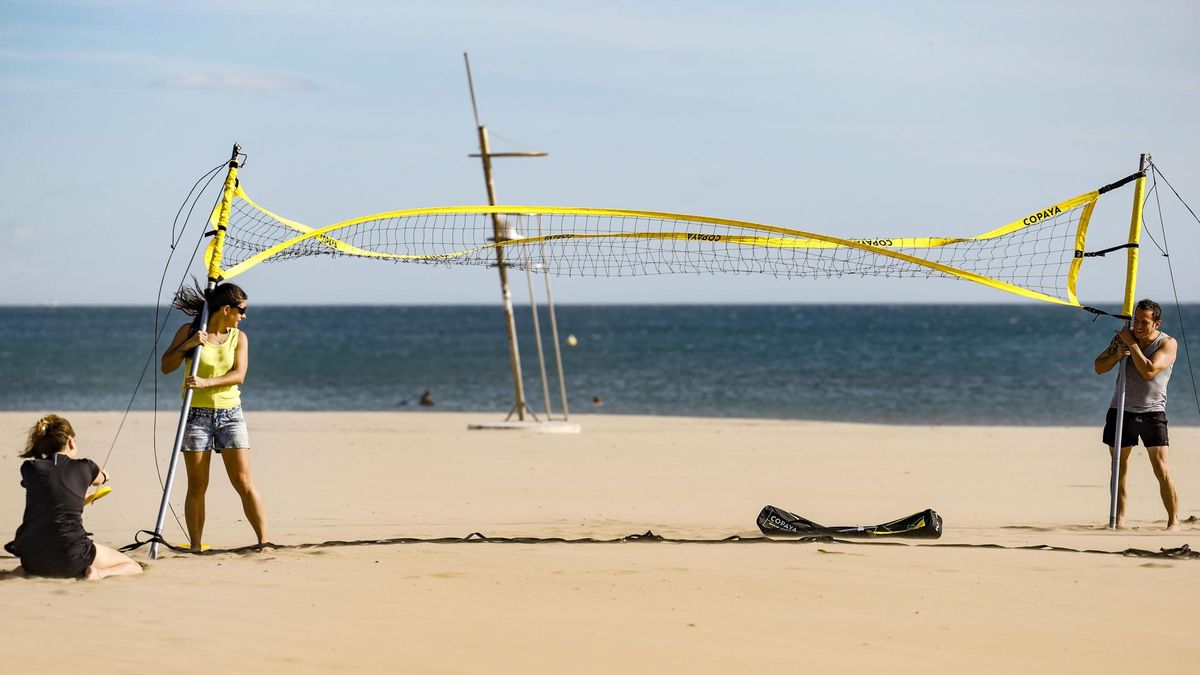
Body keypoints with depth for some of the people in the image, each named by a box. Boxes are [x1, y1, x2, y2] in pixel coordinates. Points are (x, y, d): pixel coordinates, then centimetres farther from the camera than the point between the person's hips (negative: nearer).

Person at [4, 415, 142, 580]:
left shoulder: (29, 469, 5)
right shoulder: (84, 468, 2)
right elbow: (100, 478, 28)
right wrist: (103, 474, 54)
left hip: (32, 559, 3)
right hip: (71, 559, -3)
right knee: (134, 567, 16)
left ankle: (25, 570, 8)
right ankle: (99, 572, -13)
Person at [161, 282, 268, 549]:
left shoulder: (239, 337, 7)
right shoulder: (189, 331, 1)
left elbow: (238, 374, -6)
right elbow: (166, 367, 1)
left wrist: (206, 382, -20)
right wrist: (186, 345, -15)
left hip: (230, 414, 1)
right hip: (197, 414, -1)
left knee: (244, 482, -4)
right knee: (197, 486, 0)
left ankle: (264, 542, -3)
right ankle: (196, 547, 5)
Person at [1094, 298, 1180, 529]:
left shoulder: (1168, 344, -8)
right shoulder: (1122, 337, 3)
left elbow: (1148, 371, -23)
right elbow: (1099, 367, 4)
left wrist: (1132, 344, -19)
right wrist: (1116, 355, -14)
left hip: (1152, 412, -3)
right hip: (1121, 411, 3)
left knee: (1162, 470, -10)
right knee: (1119, 468, 6)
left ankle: (1174, 521, -4)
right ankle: (1119, 519, 14)